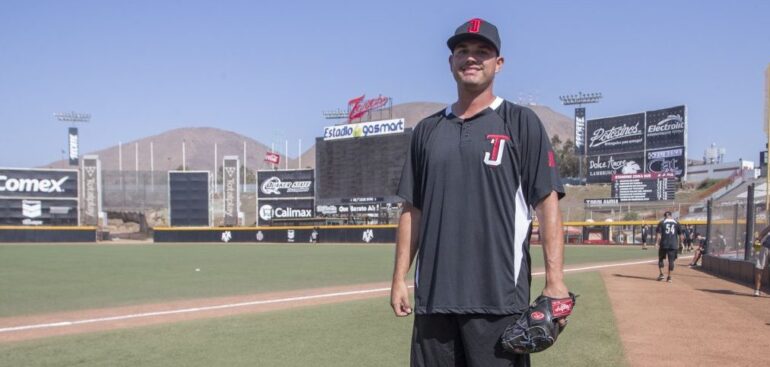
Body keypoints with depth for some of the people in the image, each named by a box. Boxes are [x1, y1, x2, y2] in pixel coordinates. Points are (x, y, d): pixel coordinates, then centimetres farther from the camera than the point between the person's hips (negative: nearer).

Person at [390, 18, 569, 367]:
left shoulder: (521, 122, 3)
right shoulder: (426, 129, 15)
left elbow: (547, 202, -4)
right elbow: (412, 209, 15)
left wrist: (555, 280, -13)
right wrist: (399, 278, 9)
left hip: (498, 297, -4)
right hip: (432, 297, 4)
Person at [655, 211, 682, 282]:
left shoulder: (662, 222, 2)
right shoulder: (676, 223, 8)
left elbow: (659, 234, -6)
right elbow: (680, 235, 7)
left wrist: (657, 243, -7)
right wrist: (680, 243, 15)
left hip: (664, 244, -1)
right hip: (673, 245, 2)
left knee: (661, 258, 13)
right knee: (671, 260, 4)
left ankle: (661, 274, 3)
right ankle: (669, 277, 4)